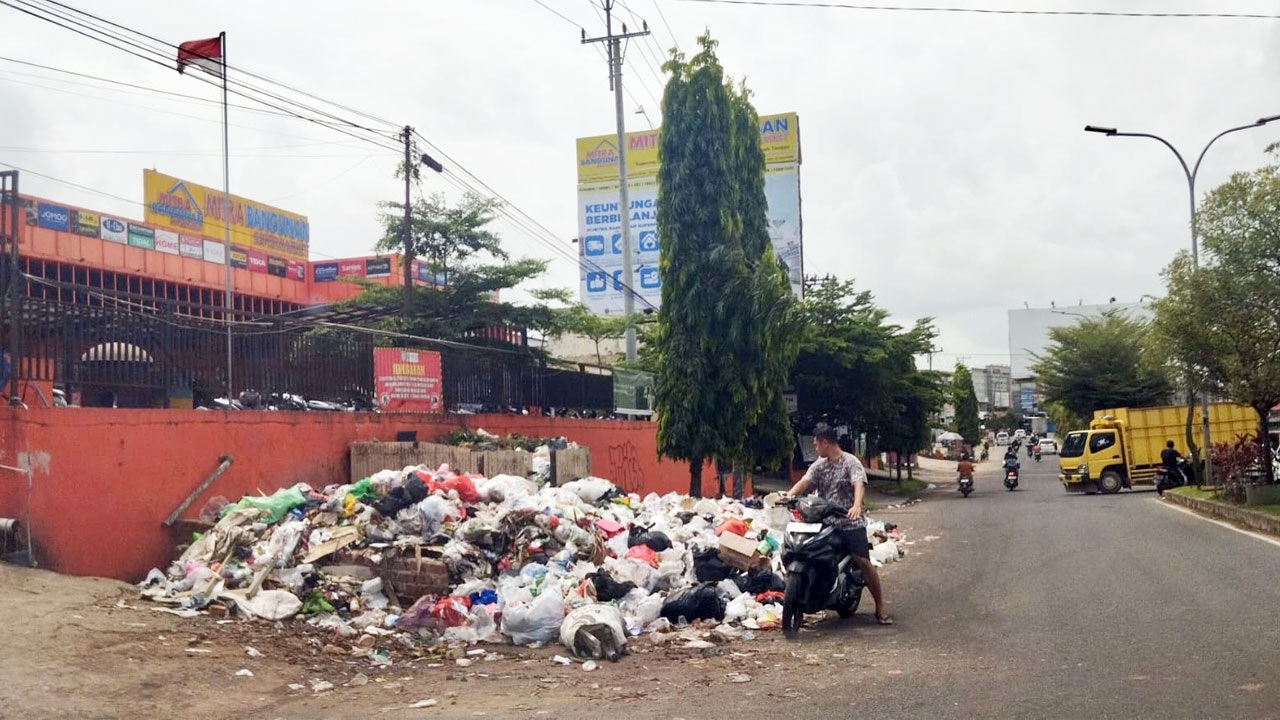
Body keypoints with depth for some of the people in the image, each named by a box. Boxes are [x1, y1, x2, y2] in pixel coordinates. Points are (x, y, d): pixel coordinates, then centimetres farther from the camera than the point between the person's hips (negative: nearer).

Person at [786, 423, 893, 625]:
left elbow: (859, 484, -21)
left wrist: (857, 505, -41)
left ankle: (880, 606, 0)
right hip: (825, 523, 5)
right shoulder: (819, 465, 13)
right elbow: (804, 483, 1)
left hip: (850, 522, -5)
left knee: (863, 562, -12)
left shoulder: (850, 462, -5)